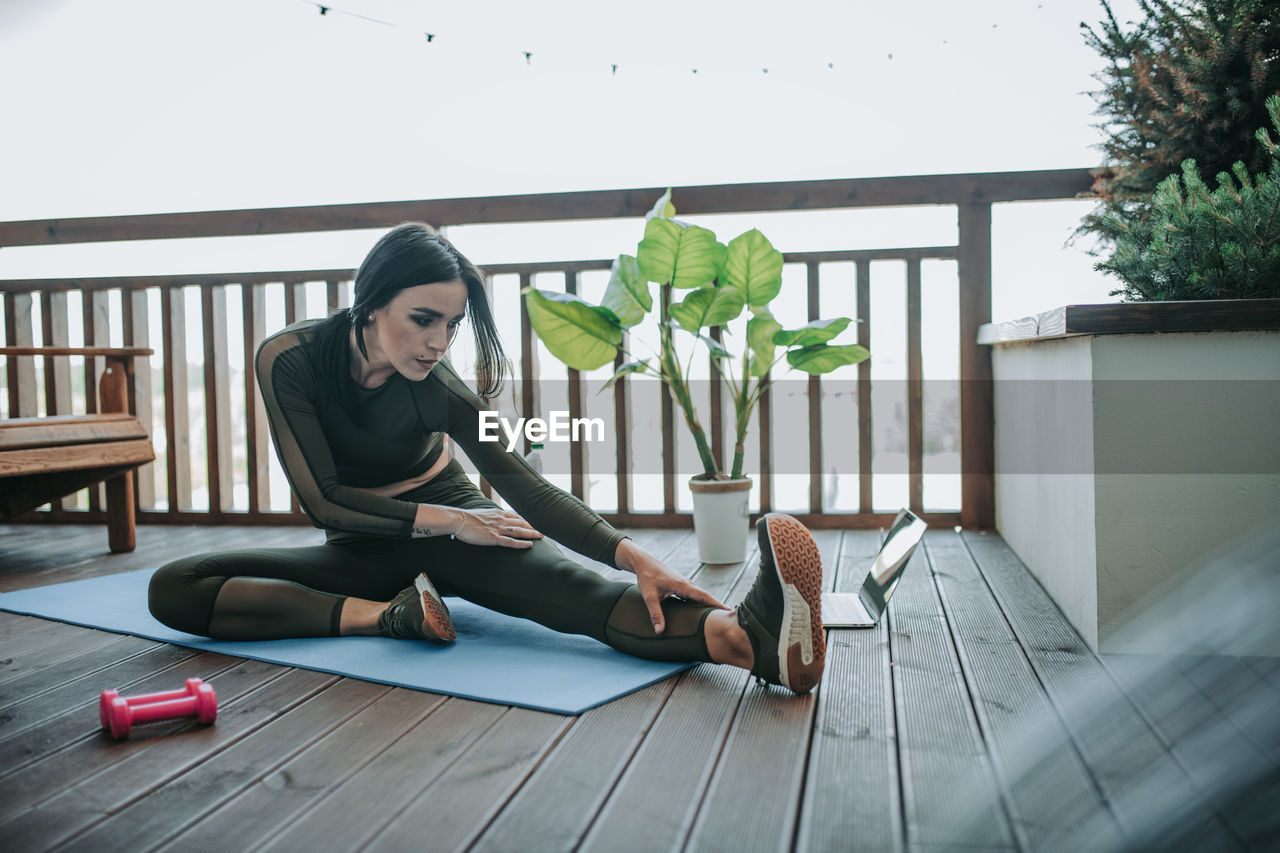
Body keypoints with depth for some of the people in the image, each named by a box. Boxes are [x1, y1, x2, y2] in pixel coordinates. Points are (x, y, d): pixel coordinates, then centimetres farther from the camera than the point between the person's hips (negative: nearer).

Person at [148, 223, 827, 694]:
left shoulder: (438, 385, -19)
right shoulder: (288, 359, -19)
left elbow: (524, 485, -26)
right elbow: (322, 499, -19)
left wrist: (631, 555, -40)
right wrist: (442, 517, -27)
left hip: (453, 528, -2)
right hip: (362, 548, 2)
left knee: (566, 583, -36)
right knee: (172, 590, -20)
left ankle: (740, 635, -62)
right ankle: (387, 614, -34)